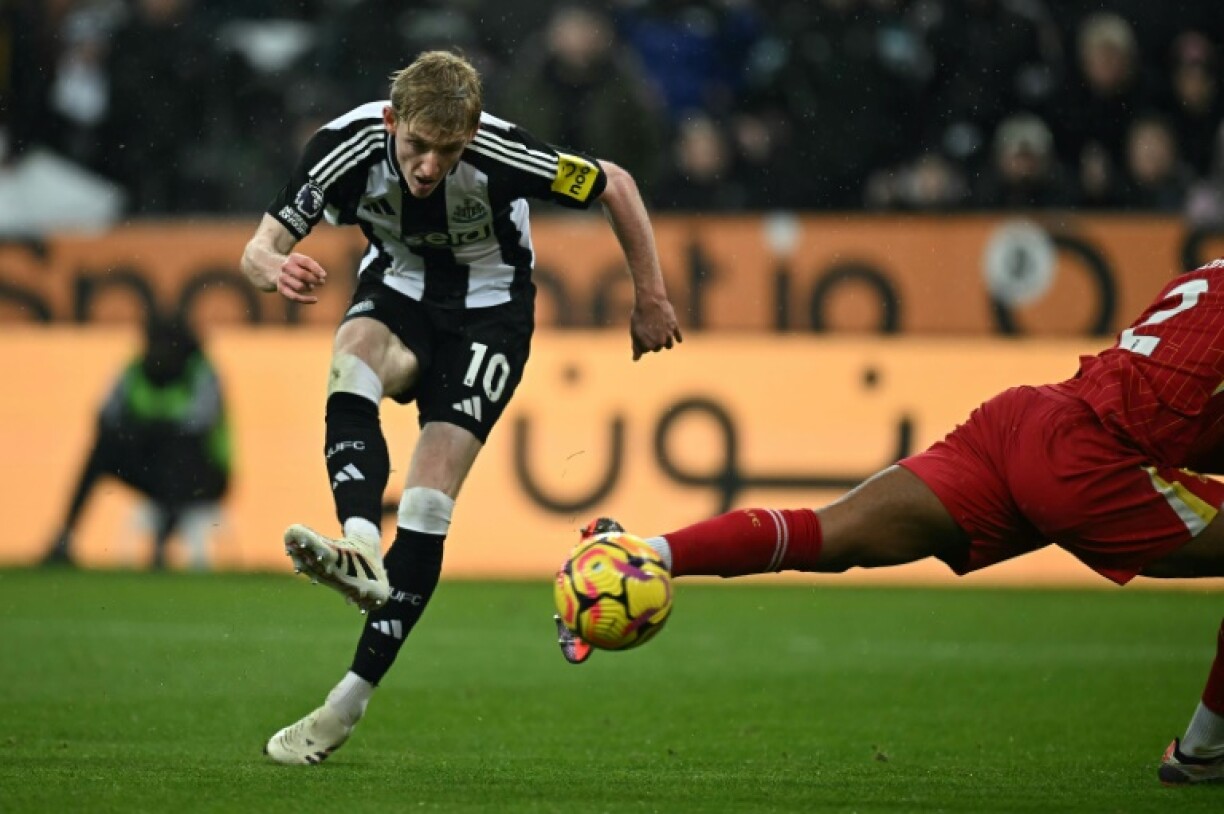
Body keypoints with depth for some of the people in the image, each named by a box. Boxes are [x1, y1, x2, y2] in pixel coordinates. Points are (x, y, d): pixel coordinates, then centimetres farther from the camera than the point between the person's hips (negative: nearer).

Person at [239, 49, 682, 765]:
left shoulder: (501, 155, -31)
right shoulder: (351, 144, -25)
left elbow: (616, 186, -14)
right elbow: (257, 250, -21)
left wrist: (651, 298, -7)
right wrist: (276, 269, -46)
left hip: (489, 310, -2)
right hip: (398, 289, 2)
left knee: (429, 500, -16)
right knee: (354, 353, -35)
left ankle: (349, 704, -11)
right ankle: (361, 550, -52)